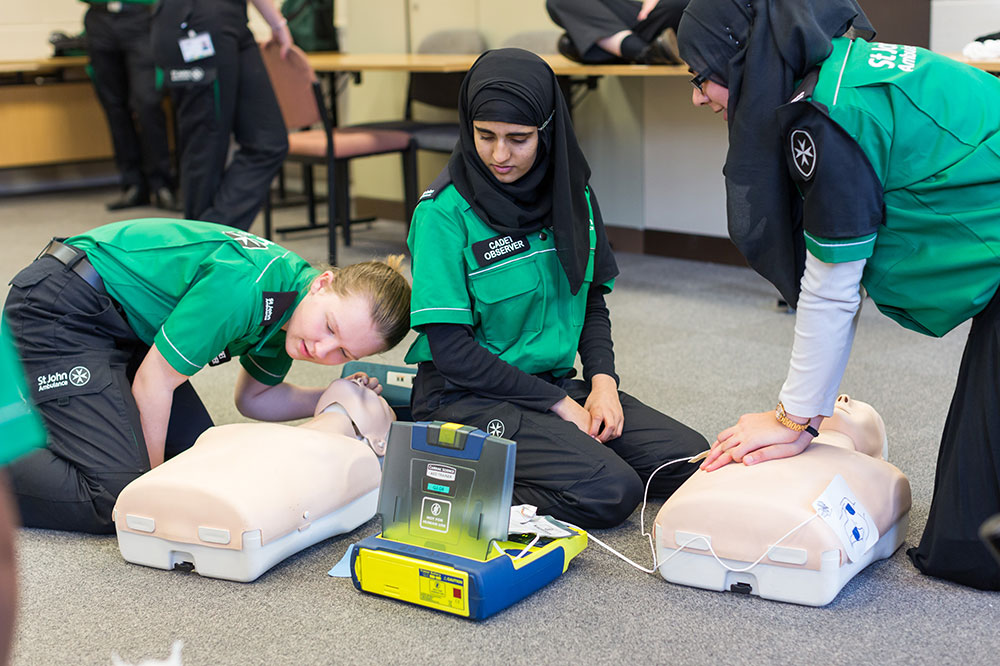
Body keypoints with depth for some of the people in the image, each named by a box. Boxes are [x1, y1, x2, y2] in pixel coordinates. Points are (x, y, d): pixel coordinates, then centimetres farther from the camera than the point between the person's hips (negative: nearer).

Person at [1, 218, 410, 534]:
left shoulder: (288, 315, -1)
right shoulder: (245, 287, -30)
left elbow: (253, 398, 15)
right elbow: (155, 380, -21)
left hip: (121, 324, 9)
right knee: (118, 498, -19)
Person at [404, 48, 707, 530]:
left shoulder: (571, 192, 4)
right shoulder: (444, 210, -15)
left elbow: (592, 299, 15)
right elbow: (451, 350, -17)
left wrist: (602, 380, -4)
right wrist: (560, 405, -15)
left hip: (557, 380, 7)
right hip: (470, 395, -7)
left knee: (690, 459, -6)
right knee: (608, 491, -25)